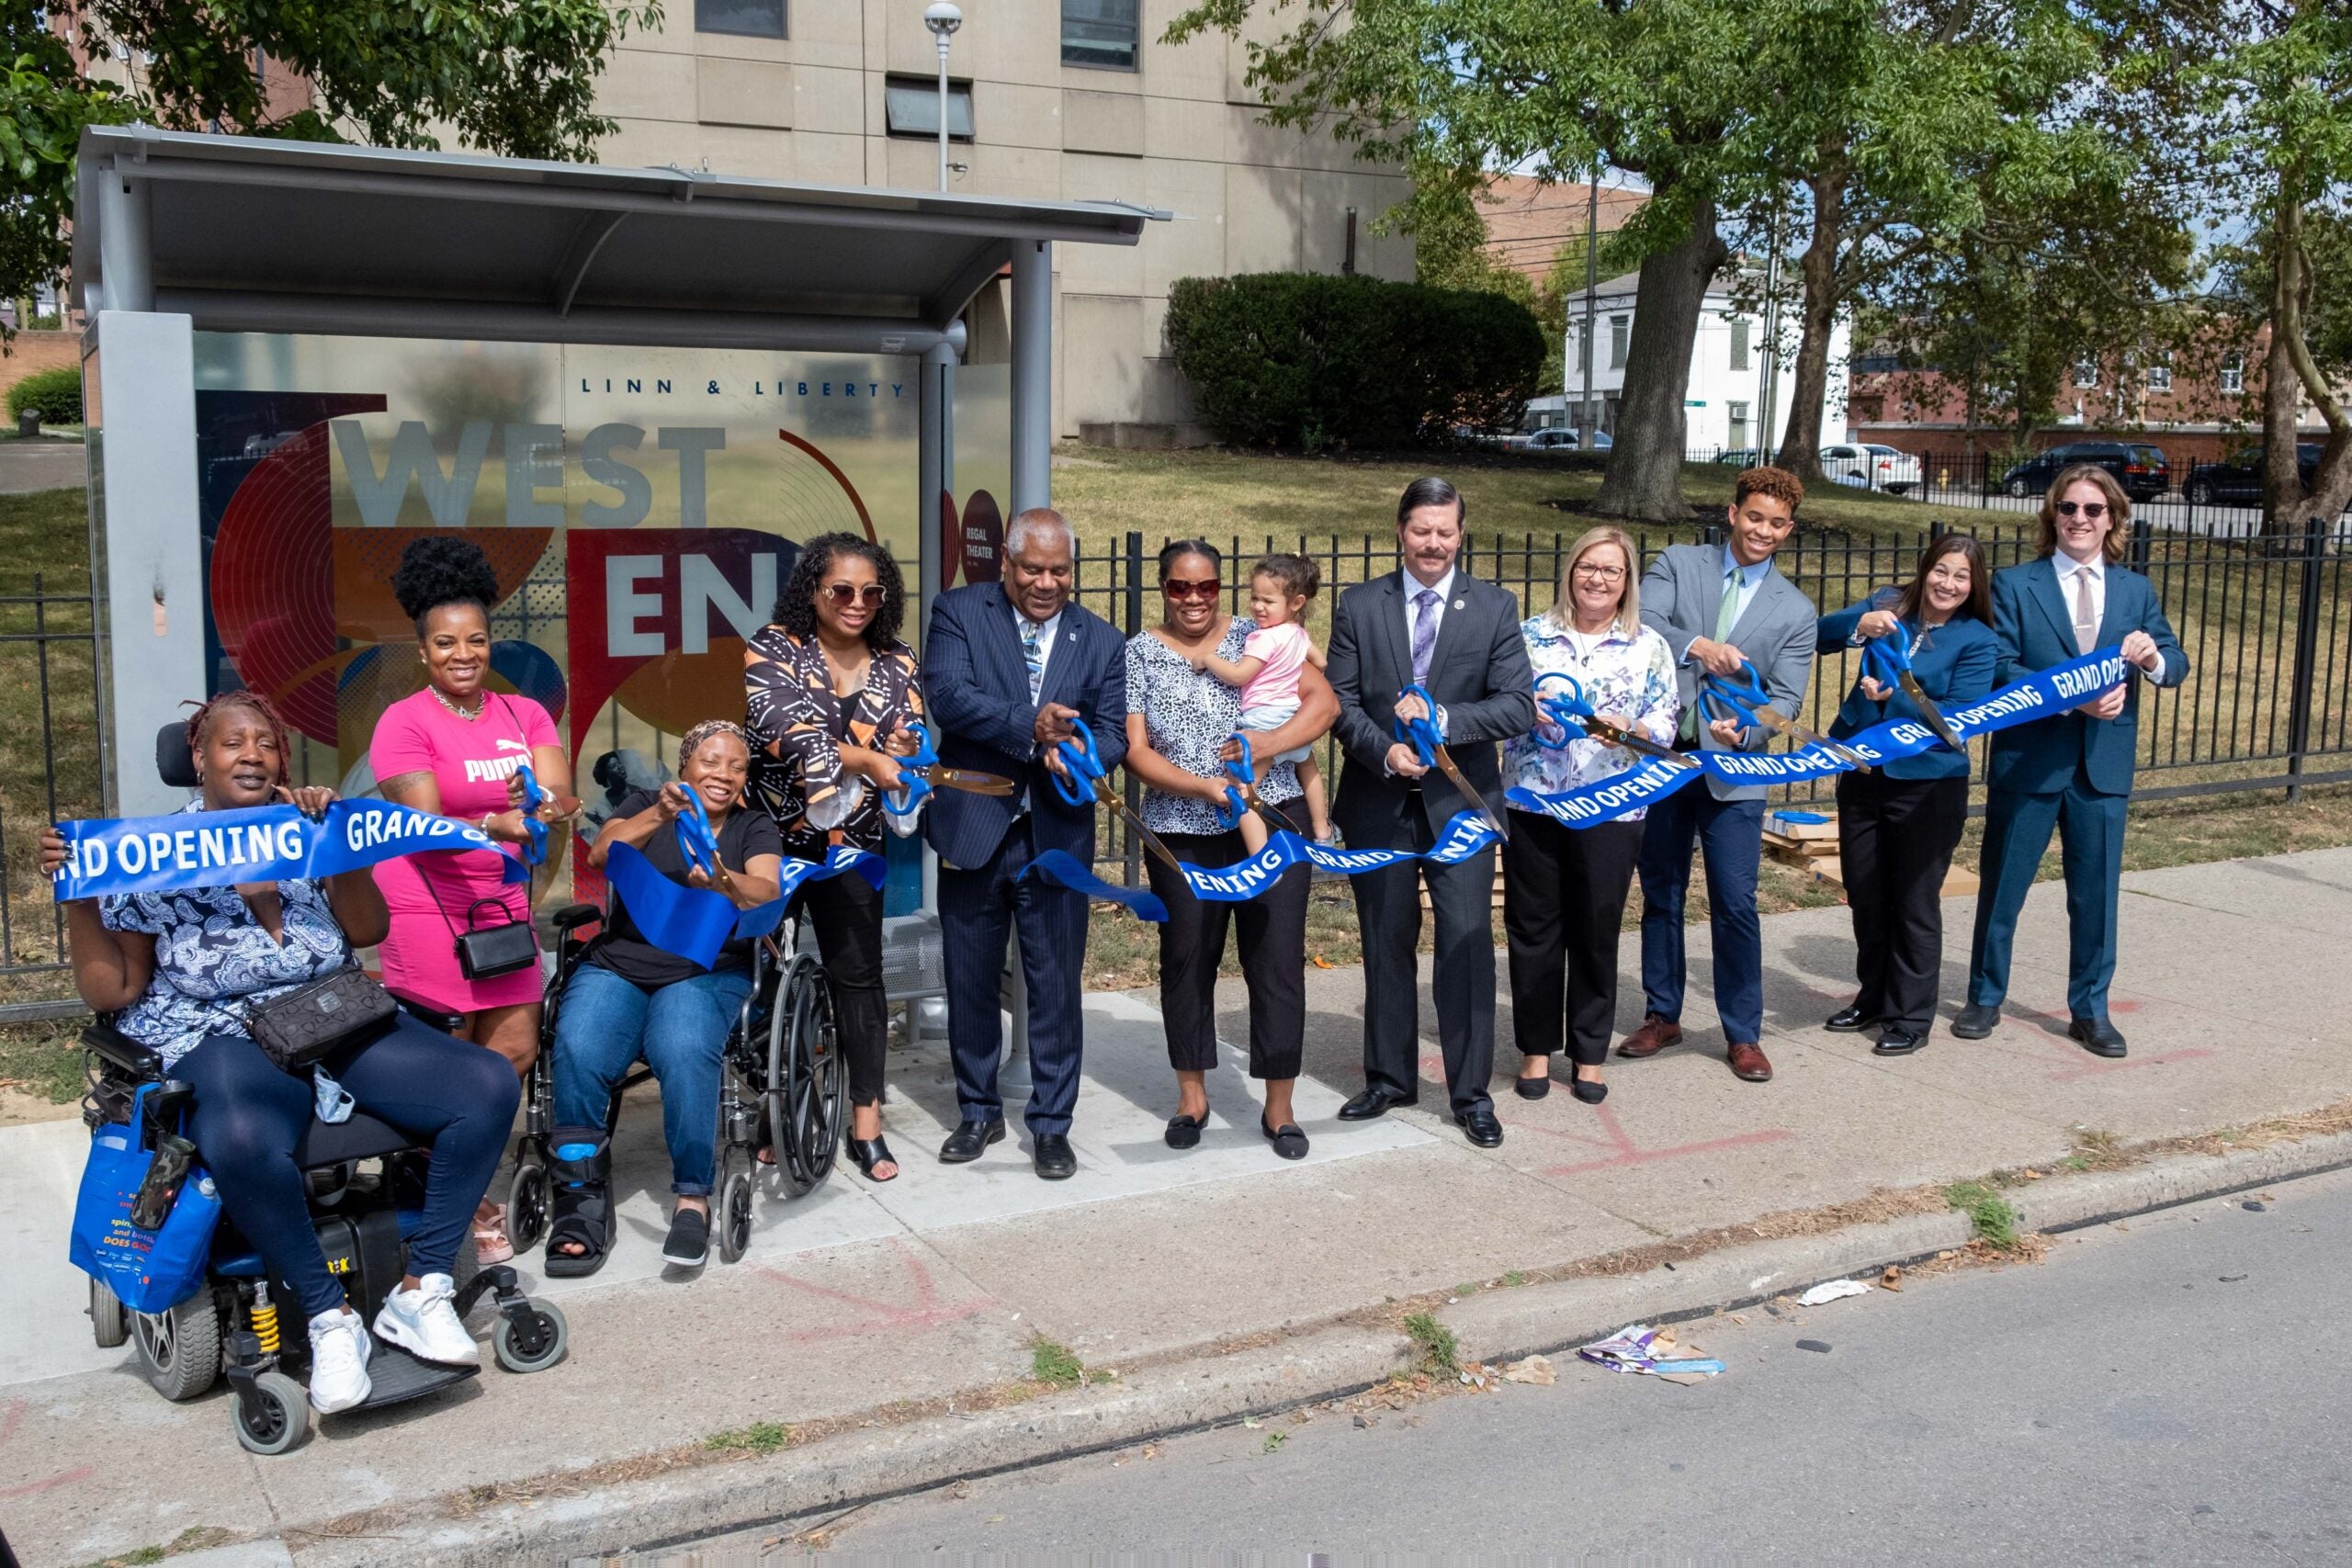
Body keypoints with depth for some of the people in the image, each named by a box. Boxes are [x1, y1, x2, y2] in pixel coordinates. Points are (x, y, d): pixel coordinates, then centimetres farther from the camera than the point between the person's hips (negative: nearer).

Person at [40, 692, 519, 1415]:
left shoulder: (304, 833, 12)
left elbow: (368, 930, 0)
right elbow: (112, 991, 3)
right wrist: (78, 898, -9)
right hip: (222, 1040, -4)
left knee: (490, 1085, -19)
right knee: (244, 1139, -42)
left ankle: (421, 1290, -12)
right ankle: (330, 1317, -22)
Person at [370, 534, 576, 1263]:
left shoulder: (525, 714, 8)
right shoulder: (404, 722, -7)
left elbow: (558, 794, -4)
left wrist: (547, 806, -28)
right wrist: (495, 825, -33)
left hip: (501, 902, 5)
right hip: (425, 907, -5)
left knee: (516, 1048, 3)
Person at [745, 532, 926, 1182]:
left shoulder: (898, 666, 6)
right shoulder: (773, 649, -5)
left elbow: (907, 742, -2)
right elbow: (782, 727, -20)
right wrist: (866, 760, -30)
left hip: (851, 843, 2)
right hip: (771, 837, -2)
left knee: (858, 972, 3)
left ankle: (866, 1121, 10)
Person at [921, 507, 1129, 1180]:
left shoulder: (1102, 640, 6)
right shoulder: (959, 612, 0)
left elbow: (1115, 730, -1)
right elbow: (946, 694, -15)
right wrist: (1028, 725, -28)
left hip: (1058, 836, 1)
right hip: (973, 828, 0)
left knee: (1056, 985, 5)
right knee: (970, 982, 12)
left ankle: (1051, 1124, 19)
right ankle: (978, 1111, 30)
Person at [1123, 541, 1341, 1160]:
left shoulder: (1257, 637, 4)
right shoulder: (1138, 653, 3)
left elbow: (1324, 700, -4)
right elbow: (1136, 750, -4)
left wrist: (1269, 743, -19)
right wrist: (1206, 786, -18)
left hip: (1270, 824, 0)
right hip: (1183, 836, 1)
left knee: (1278, 959, 0)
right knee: (1187, 960, 11)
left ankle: (1279, 1106, 12)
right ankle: (1191, 1096, 27)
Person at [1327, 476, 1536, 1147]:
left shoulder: (1495, 608, 0)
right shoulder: (1359, 606, 2)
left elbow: (1518, 707, -7)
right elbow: (1341, 701, -1)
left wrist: (1442, 719, -21)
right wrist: (1384, 751, -19)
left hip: (1460, 801, -1)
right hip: (1379, 802, 1)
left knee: (1467, 945, -1)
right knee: (1386, 944, 12)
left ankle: (1472, 1093, 10)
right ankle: (1390, 1078, 26)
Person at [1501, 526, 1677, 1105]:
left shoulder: (1649, 646, 5)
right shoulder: (1532, 634, 6)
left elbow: (1666, 722, 1)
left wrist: (1631, 728, -19)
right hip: (1533, 803, 1)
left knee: (1596, 932, 6)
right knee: (1532, 927, 6)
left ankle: (1590, 1054, 20)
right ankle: (1536, 1048, 20)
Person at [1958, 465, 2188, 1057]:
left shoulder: (2136, 591, 9)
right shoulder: (2015, 585, -2)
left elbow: (2176, 665, 6)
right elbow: (1999, 670, -11)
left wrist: (2152, 657, -17)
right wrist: (2071, 697, -23)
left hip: (2104, 764, 3)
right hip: (2028, 759, -2)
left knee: (2096, 892, 9)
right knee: (2003, 886, 8)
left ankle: (2090, 1011, 22)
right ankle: (1985, 998, 23)